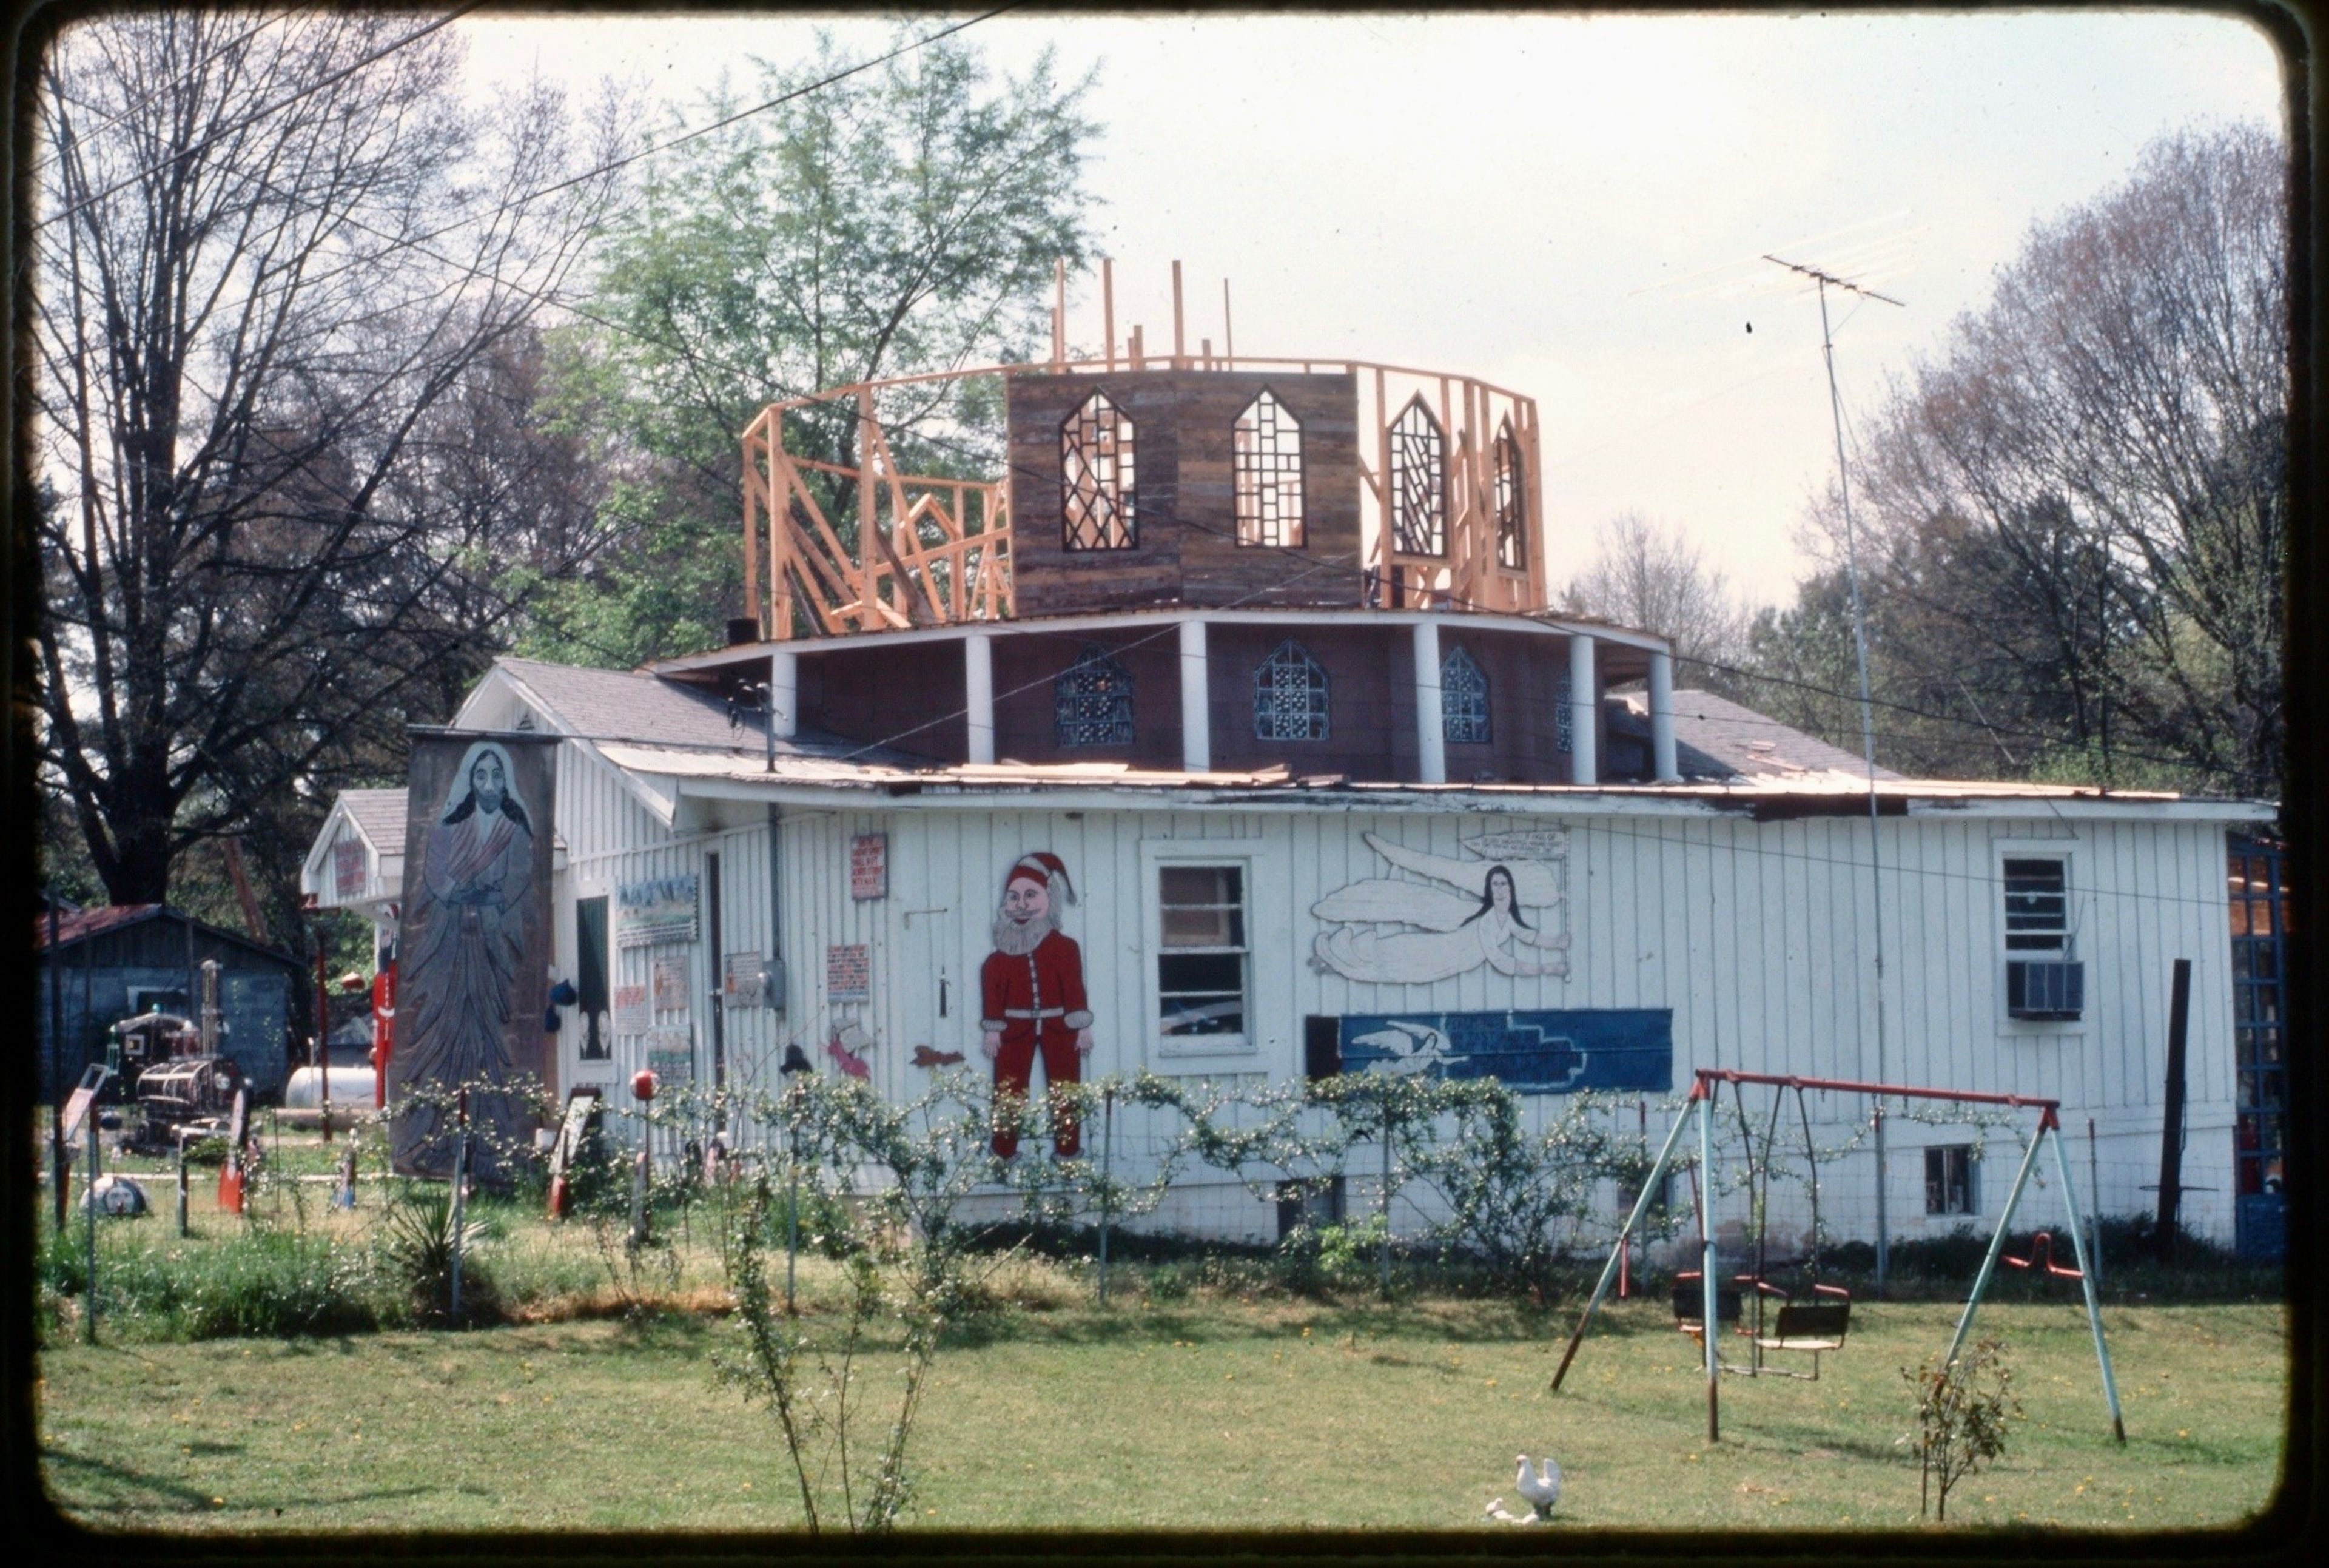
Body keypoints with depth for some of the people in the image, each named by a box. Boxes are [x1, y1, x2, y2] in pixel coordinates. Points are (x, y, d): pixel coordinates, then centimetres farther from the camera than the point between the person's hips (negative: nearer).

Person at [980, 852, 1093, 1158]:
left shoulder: (1064, 948, 0)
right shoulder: (1001, 957, -1)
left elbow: (1074, 987, -1)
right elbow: (993, 991, -1)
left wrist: (1082, 1026, -4)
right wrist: (993, 1029, -5)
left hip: (1058, 1027, 1)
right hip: (1016, 1028, -1)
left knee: (1065, 1088, 5)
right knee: (1009, 1090, 1)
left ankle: (1068, 1147, 12)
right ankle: (1004, 1150, 6)